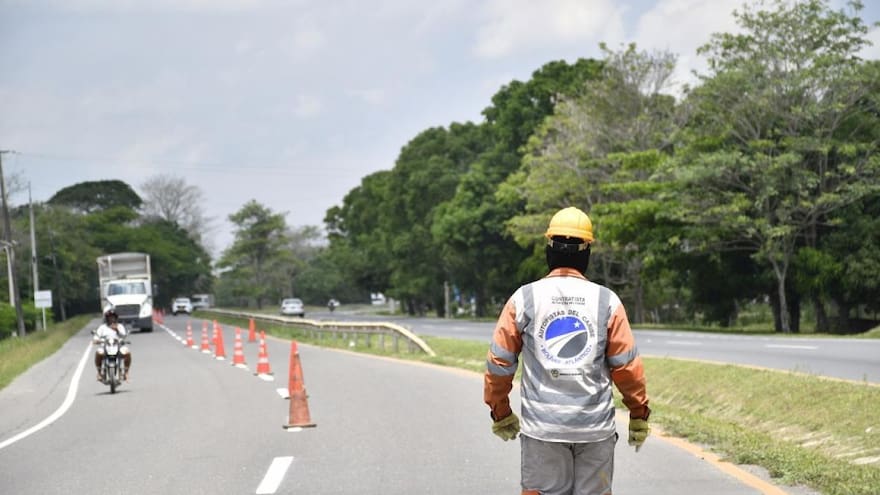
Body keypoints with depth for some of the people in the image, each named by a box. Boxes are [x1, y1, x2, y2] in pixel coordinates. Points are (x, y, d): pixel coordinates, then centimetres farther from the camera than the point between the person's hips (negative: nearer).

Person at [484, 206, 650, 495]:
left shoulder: (524, 299, 0)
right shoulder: (607, 301, 0)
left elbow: (500, 361, 2)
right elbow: (626, 365, -1)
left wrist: (500, 412, 15)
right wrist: (639, 414, 11)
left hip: (542, 427, 0)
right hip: (596, 426, 0)